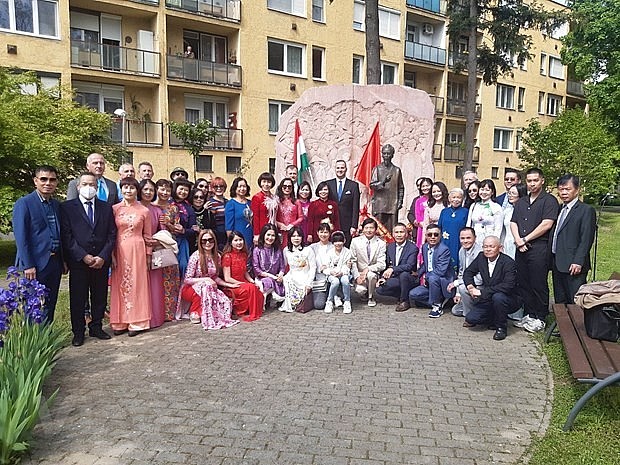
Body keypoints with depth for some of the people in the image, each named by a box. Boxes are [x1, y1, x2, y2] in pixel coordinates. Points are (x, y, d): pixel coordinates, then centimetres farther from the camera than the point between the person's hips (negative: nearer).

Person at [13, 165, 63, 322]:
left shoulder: (56, 204, 13)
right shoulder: (23, 203, -7)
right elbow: (21, 237, -12)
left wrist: (62, 260, 11)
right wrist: (28, 265, -17)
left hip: (54, 262, 6)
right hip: (35, 264, -6)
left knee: (50, 307, 12)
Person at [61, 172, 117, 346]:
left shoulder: (106, 208, 9)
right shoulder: (67, 207, 1)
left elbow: (112, 235, 4)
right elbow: (66, 236, -6)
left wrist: (103, 257, -8)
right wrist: (83, 256, -14)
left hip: (101, 261, 3)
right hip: (78, 261, -2)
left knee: (100, 297, 10)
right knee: (78, 298, 5)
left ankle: (96, 328, 25)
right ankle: (78, 332, 18)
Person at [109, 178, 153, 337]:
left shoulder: (144, 211, 2)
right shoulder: (114, 209, 3)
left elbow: (147, 235, 6)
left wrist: (148, 255, 4)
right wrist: (111, 255, -3)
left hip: (137, 250, -1)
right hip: (119, 251, 1)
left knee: (137, 285, 3)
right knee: (120, 286, 6)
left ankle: (136, 322, 11)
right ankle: (120, 322, 15)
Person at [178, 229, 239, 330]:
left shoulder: (217, 257, 0)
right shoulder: (196, 256, -17)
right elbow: (187, 280, -16)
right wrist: (205, 279, -25)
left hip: (210, 287, 4)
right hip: (190, 289, -4)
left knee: (226, 302, -23)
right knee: (205, 287, -38)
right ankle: (194, 312, -16)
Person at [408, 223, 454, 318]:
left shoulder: (444, 249, -20)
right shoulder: (424, 247, 5)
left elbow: (440, 271, -28)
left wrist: (425, 277, -17)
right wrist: (418, 273, 7)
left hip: (444, 282, -8)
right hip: (428, 282, 8)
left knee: (433, 278, -38)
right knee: (413, 295, -9)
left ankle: (437, 306, -17)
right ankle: (440, 301, 3)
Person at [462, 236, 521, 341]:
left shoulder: (509, 263, -20)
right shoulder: (481, 257, -3)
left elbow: (508, 286, -33)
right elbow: (468, 272, 10)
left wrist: (482, 292, -34)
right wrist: (470, 285, -12)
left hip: (508, 300, -5)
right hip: (487, 300, 5)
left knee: (497, 297, -38)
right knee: (471, 319, -13)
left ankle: (501, 327, -13)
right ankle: (494, 319, 17)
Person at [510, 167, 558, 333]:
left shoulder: (549, 200, -2)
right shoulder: (521, 202, 19)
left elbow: (547, 224, -13)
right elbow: (513, 223, 13)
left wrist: (525, 239, -8)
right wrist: (518, 240, -5)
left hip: (539, 248, -6)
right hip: (521, 249, 6)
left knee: (538, 285, -1)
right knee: (522, 283, 10)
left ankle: (540, 319, 10)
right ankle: (529, 314, 22)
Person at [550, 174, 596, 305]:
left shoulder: (586, 210, -6)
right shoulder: (559, 209, 17)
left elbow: (586, 239, -13)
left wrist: (578, 262, -20)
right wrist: (552, 260, 11)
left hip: (573, 265, -7)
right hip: (557, 264, 7)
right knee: (559, 301, 14)